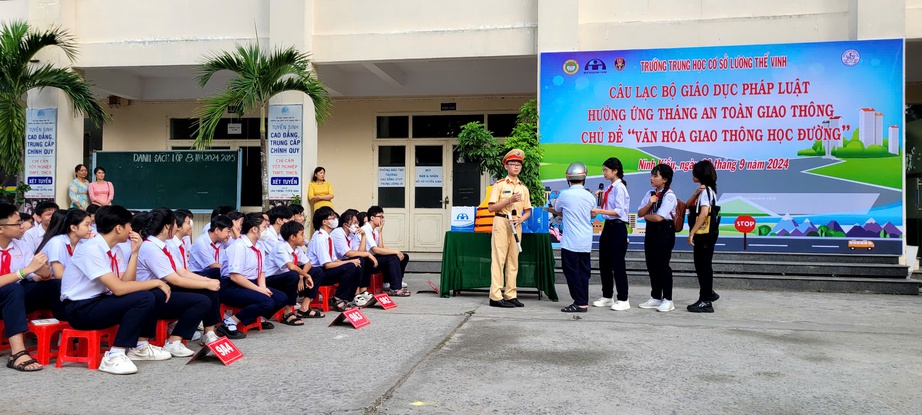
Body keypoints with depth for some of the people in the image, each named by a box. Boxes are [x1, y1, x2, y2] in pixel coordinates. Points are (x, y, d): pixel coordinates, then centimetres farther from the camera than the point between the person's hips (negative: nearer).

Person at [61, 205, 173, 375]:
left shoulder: (115, 250, 7)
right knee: (144, 298, -26)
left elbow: (125, 283, -3)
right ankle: (114, 356, -22)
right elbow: (118, 288, -28)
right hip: (81, 309, -9)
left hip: (99, 300, 9)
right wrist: (156, 282, -19)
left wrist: (134, 252, -4)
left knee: (155, 293, -1)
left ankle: (138, 346, 9)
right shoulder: (91, 249, -21)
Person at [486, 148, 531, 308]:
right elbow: (491, 208, -6)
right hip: (501, 223, -5)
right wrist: (509, 200, -15)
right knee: (498, 259, -7)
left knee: (513, 260, 6)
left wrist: (520, 219, -6)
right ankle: (496, 296, -7)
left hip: (516, 225, 5)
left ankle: (510, 295, 11)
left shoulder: (523, 188, 14)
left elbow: (528, 211, 15)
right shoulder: (499, 184, 0)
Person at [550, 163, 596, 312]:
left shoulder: (565, 194, -9)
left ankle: (580, 303, -1)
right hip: (586, 242, 5)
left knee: (572, 271, 1)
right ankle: (584, 302, 14)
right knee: (583, 271, 11)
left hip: (570, 241, -5)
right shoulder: (590, 196, 2)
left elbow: (557, 211, 9)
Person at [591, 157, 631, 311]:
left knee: (618, 264, -3)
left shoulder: (619, 188, -13)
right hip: (608, 226, 9)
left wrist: (600, 211, -25)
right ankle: (607, 297, 26)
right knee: (604, 263, 14)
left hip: (617, 228, -9)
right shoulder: (609, 188, 12)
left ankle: (623, 300, 7)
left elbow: (619, 211, -20)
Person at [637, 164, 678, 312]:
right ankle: (655, 298, 22)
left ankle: (667, 300, 5)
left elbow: (658, 217, -18)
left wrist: (646, 215, -1)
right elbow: (640, 213, 4)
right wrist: (649, 204, -12)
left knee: (662, 264, -4)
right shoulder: (650, 194, 10)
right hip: (651, 230, 7)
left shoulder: (669, 196, -12)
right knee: (651, 264, 10)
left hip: (664, 231, -7)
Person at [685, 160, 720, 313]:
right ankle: (708, 293, 29)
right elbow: (688, 205, 8)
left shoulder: (705, 191, -15)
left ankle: (705, 301, 0)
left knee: (703, 266, -5)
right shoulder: (707, 190, 15)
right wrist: (696, 193, -9)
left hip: (705, 234, -10)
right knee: (702, 265, 17)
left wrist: (692, 232, -23)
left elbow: (704, 213, -26)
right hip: (707, 233, 10)